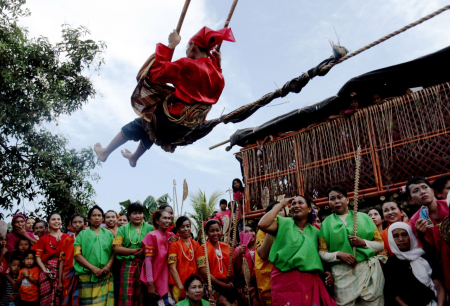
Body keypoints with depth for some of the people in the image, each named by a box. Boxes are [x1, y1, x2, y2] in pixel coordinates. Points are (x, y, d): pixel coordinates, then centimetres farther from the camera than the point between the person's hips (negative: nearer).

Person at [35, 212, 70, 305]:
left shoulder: (67, 237, 10)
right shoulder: (43, 239, 11)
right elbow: (38, 257, 5)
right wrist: (44, 270, -9)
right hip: (48, 272, 0)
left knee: (60, 298, -3)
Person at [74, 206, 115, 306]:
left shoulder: (108, 234, 16)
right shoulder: (83, 234, 9)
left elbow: (114, 252, 10)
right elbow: (77, 254, -1)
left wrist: (108, 266, -9)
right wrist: (93, 268, -11)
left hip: (106, 276, 2)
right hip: (87, 277, -2)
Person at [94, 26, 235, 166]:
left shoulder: (187, 65, -15)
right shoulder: (218, 76, 4)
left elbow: (156, 73, -16)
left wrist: (170, 46, -7)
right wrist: (218, 65, 20)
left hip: (174, 120, -8)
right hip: (191, 129, 8)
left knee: (136, 126, 18)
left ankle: (105, 152, 34)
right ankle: (134, 157, 56)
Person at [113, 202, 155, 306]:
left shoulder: (150, 228, 10)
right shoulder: (123, 229, 12)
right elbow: (117, 248, 2)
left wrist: (145, 251, -14)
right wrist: (135, 251, -8)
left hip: (144, 265, 0)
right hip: (128, 265, 0)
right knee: (127, 295, -4)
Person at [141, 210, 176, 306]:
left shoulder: (171, 236, 8)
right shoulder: (152, 236, -9)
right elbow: (148, 260, -13)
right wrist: (150, 284, -17)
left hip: (167, 279, 6)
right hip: (155, 280, -6)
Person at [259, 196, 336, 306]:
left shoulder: (315, 232, 16)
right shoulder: (283, 223, 5)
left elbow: (322, 255, 20)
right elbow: (262, 225, -14)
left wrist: (328, 272, 0)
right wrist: (280, 205, -4)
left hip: (310, 281, 4)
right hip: (285, 278, -3)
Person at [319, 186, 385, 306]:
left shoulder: (363, 217, 9)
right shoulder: (326, 223, 9)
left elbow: (381, 245, 9)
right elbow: (322, 253, 4)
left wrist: (363, 242, -8)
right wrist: (338, 254, -14)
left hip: (369, 270, 1)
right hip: (342, 274, 0)